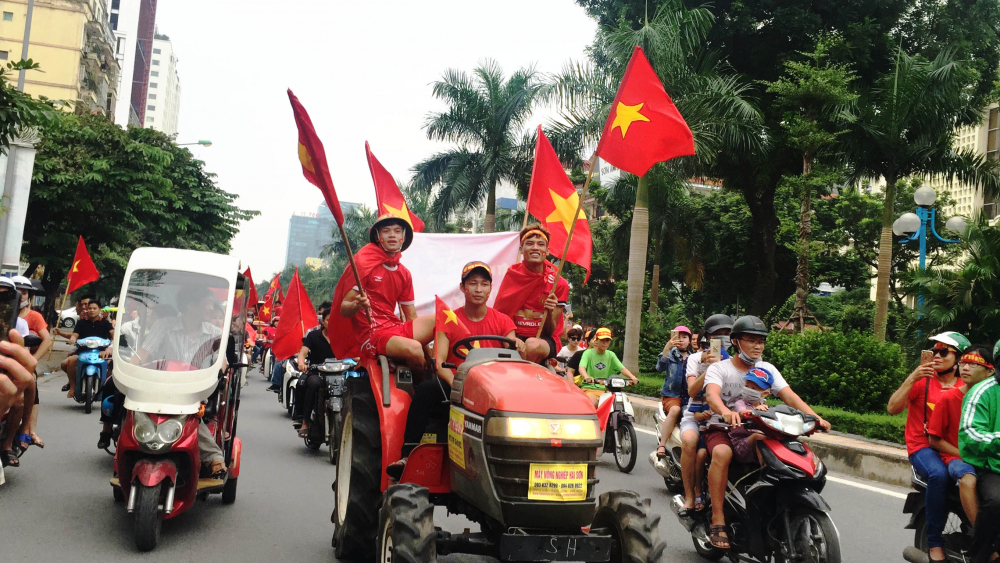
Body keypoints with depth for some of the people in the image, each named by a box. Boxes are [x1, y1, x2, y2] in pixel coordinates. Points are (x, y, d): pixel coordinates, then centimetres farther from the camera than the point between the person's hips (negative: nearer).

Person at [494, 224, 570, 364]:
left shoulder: (559, 284, -2)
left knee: (533, 345, -36)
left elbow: (549, 332, -1)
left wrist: (549, 313, -23)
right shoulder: (513, 274, 3)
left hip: (543, 340, 0)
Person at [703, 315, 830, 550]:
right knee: (722, 453, -36)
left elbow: (789, 395, -6)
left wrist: (814, 417, -24)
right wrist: (725, 412, -51)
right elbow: (712, 394, -28)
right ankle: (718, 521, -31)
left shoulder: (767, 369, 8)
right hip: (722, 428, -5)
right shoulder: (719, 368, -6)